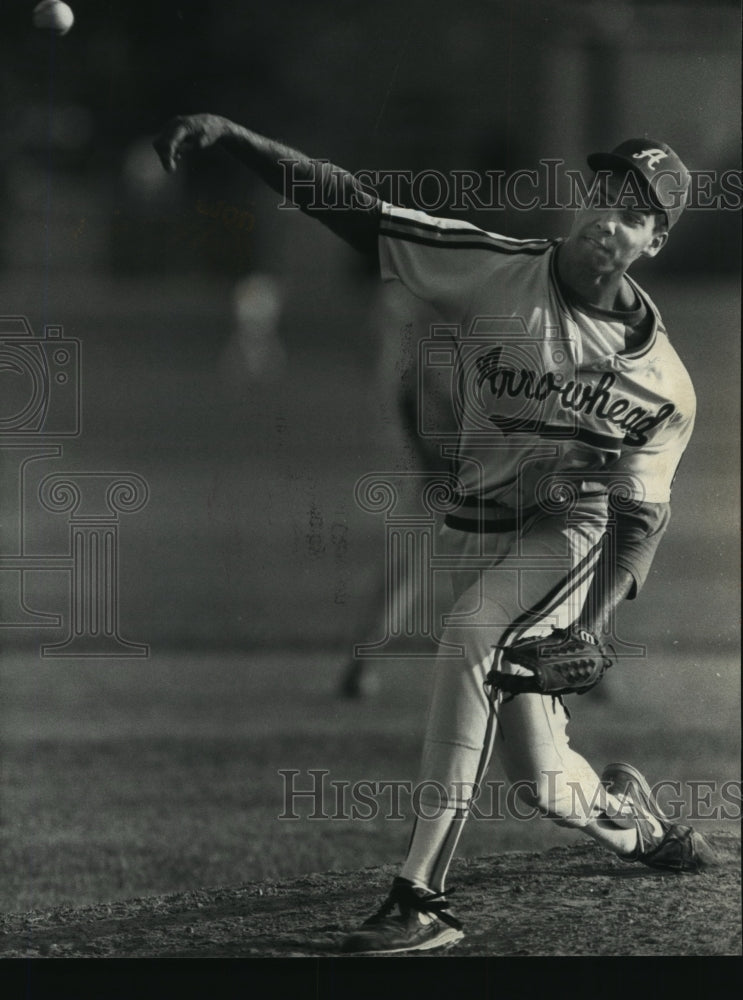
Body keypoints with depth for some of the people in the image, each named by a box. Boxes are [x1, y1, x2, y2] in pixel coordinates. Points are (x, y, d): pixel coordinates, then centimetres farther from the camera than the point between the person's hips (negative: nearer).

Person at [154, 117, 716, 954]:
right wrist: (234, 138, -27)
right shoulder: (492, 270, -9)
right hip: (476, 536, 2)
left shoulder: (662, 379, -7)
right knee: (545, 785, 2)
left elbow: (641, 515, -2)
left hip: (569, 534, -2)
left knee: (473, 634, -33)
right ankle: (627, 815, 42)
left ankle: (422, 898, -33)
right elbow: (355, 209, -15)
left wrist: (592, 626, -16)